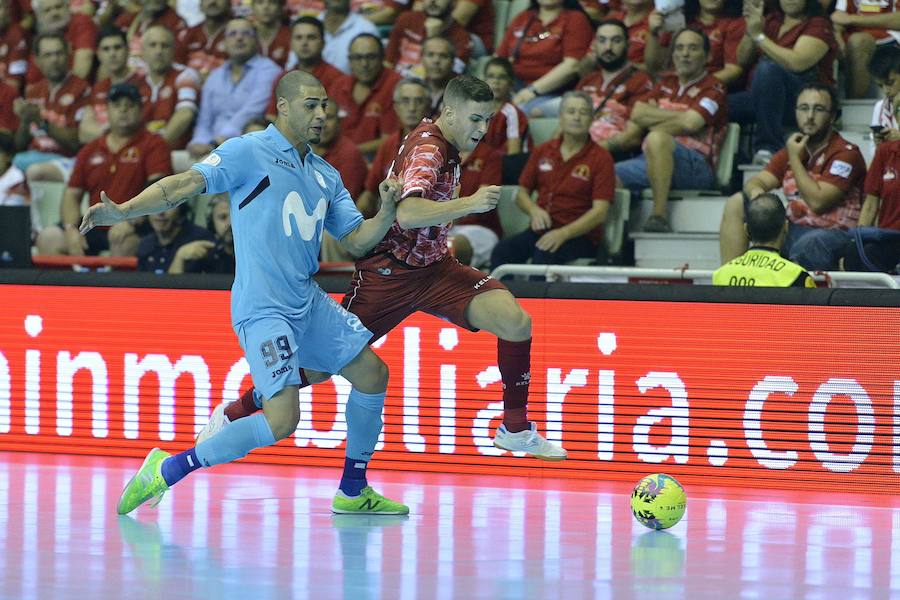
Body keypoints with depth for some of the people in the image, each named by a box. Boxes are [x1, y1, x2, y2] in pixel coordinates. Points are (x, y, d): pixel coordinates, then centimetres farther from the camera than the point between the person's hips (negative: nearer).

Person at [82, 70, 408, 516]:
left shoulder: (326, 176, 15)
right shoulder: (249, 153, -6)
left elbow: (356, 241, 16)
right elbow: (187, 184, -15)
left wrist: (386, 212, -4)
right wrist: (123, 211, -29)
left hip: (309, 303, 8)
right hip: (263, 308, -8)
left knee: (372, 374, 12)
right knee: (281, 420, -18)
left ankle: (352, 492, 28)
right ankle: (167, 471, -7)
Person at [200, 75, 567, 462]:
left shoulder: (443, 144, 7)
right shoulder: (428, 149, -22)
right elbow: (407, 214, -40)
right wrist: (468, 204, -48)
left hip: (432, 267, 8)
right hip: (388, 271, -8)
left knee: (516, 321, -14)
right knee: (322, 365, -1)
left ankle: (516, 429, -2)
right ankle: (232, 415, 20)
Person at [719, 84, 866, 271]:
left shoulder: (846, 153, -9)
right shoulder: (791, 150, 15)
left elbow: (817, 202, -19)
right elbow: (758, 181, 9)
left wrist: (795, 159, -10)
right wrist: (756, 191, -17)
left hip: (833, 233, -8)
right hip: (794, 230, 8)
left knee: (807, 244, -41)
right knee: (736, 204, 2)